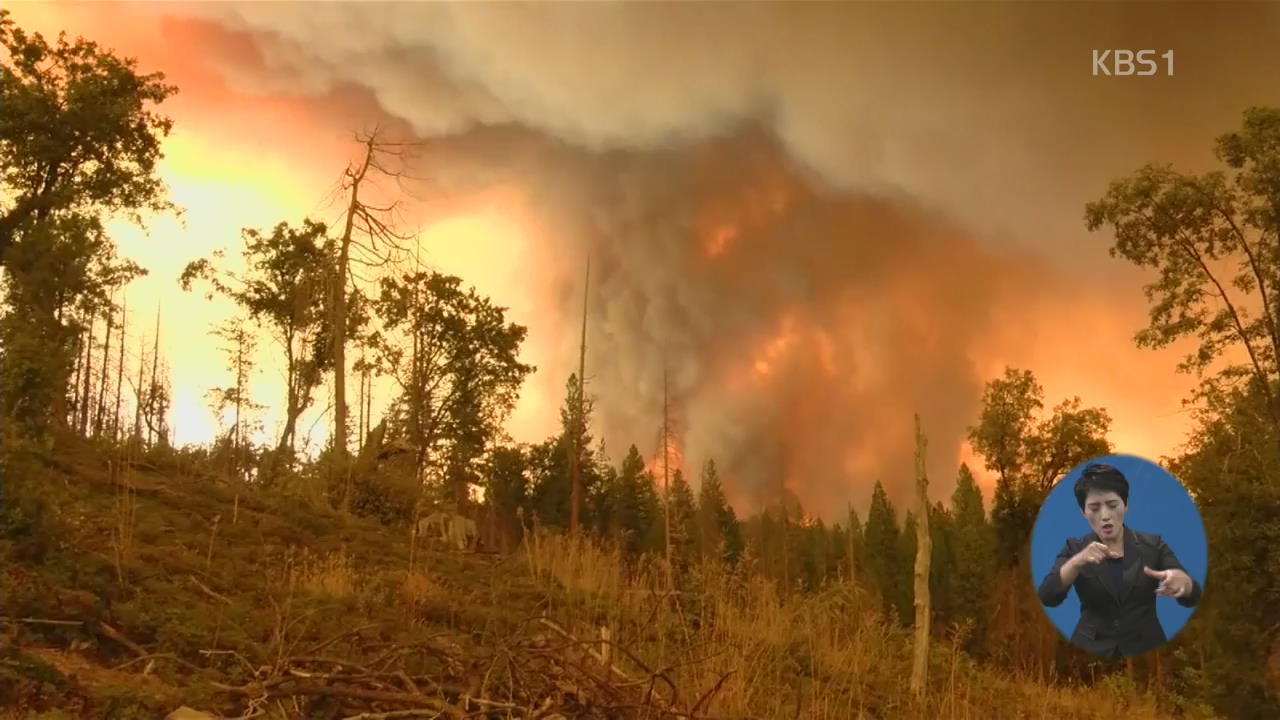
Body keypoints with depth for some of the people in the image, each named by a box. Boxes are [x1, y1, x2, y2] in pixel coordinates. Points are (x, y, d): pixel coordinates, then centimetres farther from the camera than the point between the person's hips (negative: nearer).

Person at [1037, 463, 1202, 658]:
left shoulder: (1153, 545, 5)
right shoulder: (1075, 548, 3)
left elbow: (1192, 597, -2)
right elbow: (1047, 597, -10)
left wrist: (1181, 579, -23)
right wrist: (1078, 561, -25)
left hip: (1145, 651, 2)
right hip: (1091, 652, -1)